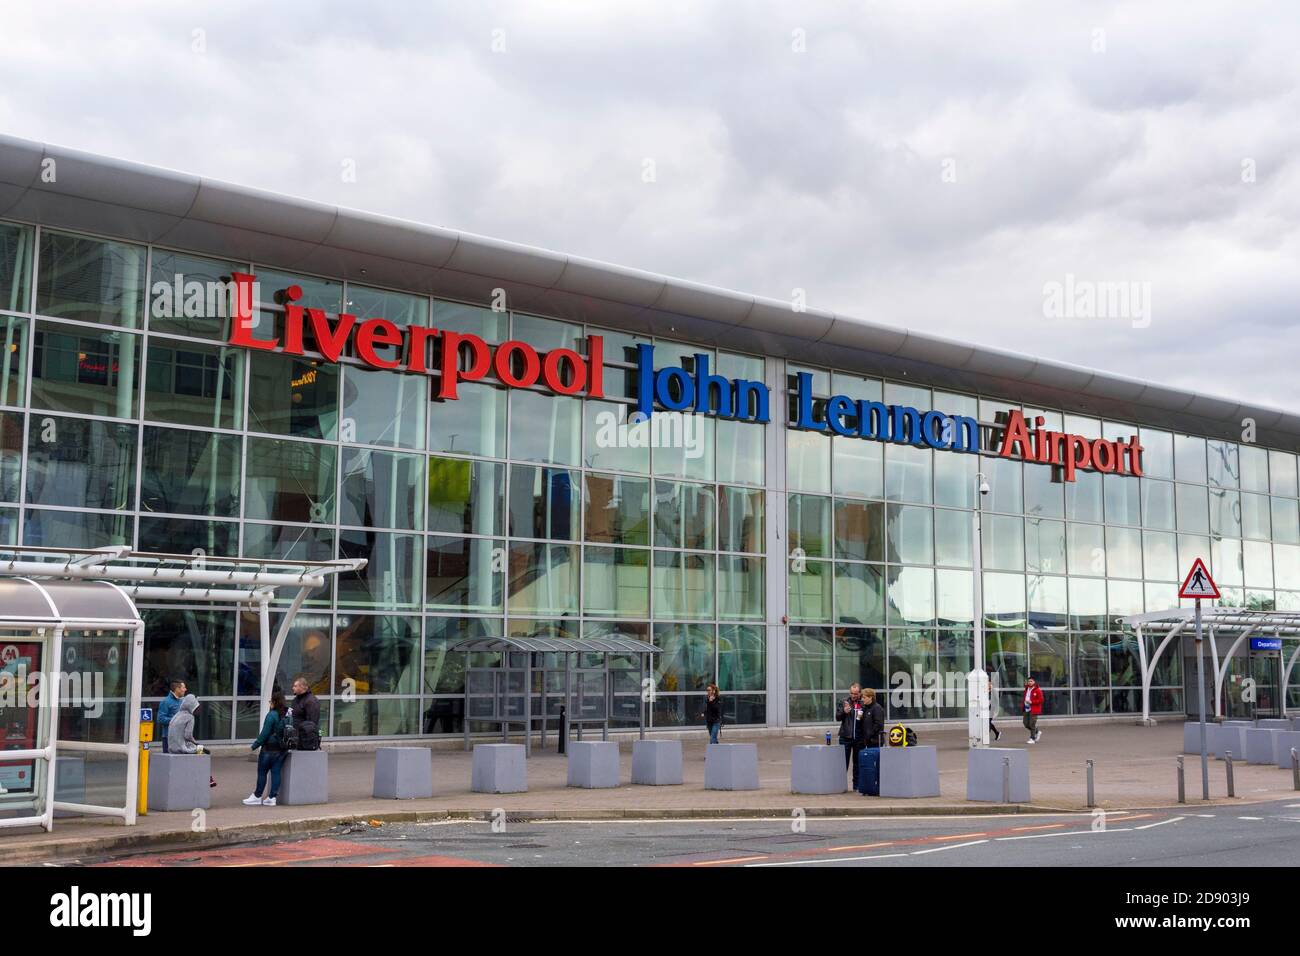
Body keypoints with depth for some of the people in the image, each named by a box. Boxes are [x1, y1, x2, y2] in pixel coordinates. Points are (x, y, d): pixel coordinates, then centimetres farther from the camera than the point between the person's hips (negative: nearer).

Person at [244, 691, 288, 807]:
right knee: (276, 772, 8)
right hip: (282, 749, 6)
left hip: (270, 748, -6)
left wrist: (254, 746, -7)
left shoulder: (272, 715, -16)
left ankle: (257, 796, 13)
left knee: (262, 772, 6)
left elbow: (264, 734, -15)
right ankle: (272, 797, 8)